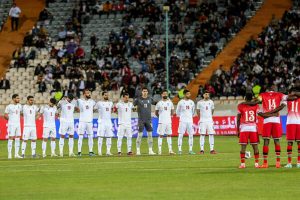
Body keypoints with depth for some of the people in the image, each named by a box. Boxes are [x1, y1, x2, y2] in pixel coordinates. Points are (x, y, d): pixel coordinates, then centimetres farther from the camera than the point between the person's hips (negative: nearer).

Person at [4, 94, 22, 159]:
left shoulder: (19, 106, 7)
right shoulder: (9, 107, -9)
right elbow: (5, 115, -4)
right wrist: (10, 119, 3)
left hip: (18, 124, 6)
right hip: (11, 125, -6)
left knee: (18, 139, 5)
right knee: (11, 138, -5)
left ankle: (16, 154, 10)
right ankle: (9, 154, -3)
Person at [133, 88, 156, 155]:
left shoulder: (149, 99, 9)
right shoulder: (138, 99, -2)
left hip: (148, 119, 4)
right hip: (141, 120, -4)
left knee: (150, 135, 3)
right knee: (140, 135, -6)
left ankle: (150, 150, 8)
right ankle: (138, 150, -2)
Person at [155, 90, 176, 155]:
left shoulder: (170, 102, 7)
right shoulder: (159, 103, -2)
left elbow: (172, 112, 16)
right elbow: (156, 113, 5)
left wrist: (169, 116, 8)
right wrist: (161, 117, 4)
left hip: (169, 122, 3)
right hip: (161, 122, -3)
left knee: (169, 135, 6)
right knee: (160, 135, -2)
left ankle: (170, 150, 8)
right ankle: (159, 150, 0)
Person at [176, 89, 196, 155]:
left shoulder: (191, 102, 9)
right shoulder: (181, 102, -3)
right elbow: (177, 111, 5)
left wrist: (191, 116, 15)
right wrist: (181, 117, 6)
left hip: (190, 121, 4)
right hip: (182, 121, -4)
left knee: (191, 135, 2)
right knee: (180, 135, -6)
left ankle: (190, 150, 6)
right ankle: (179, 149, -4)